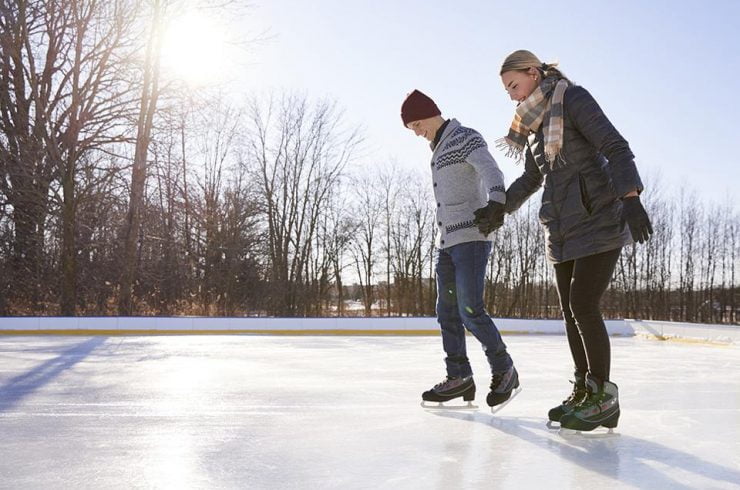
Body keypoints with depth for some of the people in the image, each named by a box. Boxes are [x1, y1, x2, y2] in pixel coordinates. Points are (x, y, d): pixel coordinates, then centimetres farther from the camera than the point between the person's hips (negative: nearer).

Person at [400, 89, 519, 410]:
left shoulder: (465, 138, -5)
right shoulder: (438, 150, 22)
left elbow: (490, 171, -21)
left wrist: (495, 203, -40)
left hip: (471, 237, -9)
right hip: (446, 242, 9)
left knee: (470, 311, -12)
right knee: (447, 312, 5)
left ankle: (504, 371, 3)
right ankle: (459, 377, 11)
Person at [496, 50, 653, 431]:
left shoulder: (573, 99, -6)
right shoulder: (535, 125, 17)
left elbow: (615, 147, -16)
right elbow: (531, 178, 27)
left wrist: (630, 196, -29)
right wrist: (500, 208, 17)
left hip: (598, 221, -8)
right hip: (563, 229, 8)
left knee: (583, 306, -12)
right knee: (570, 311, 7)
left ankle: (604, 397, -1)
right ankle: (584, 391, 16)